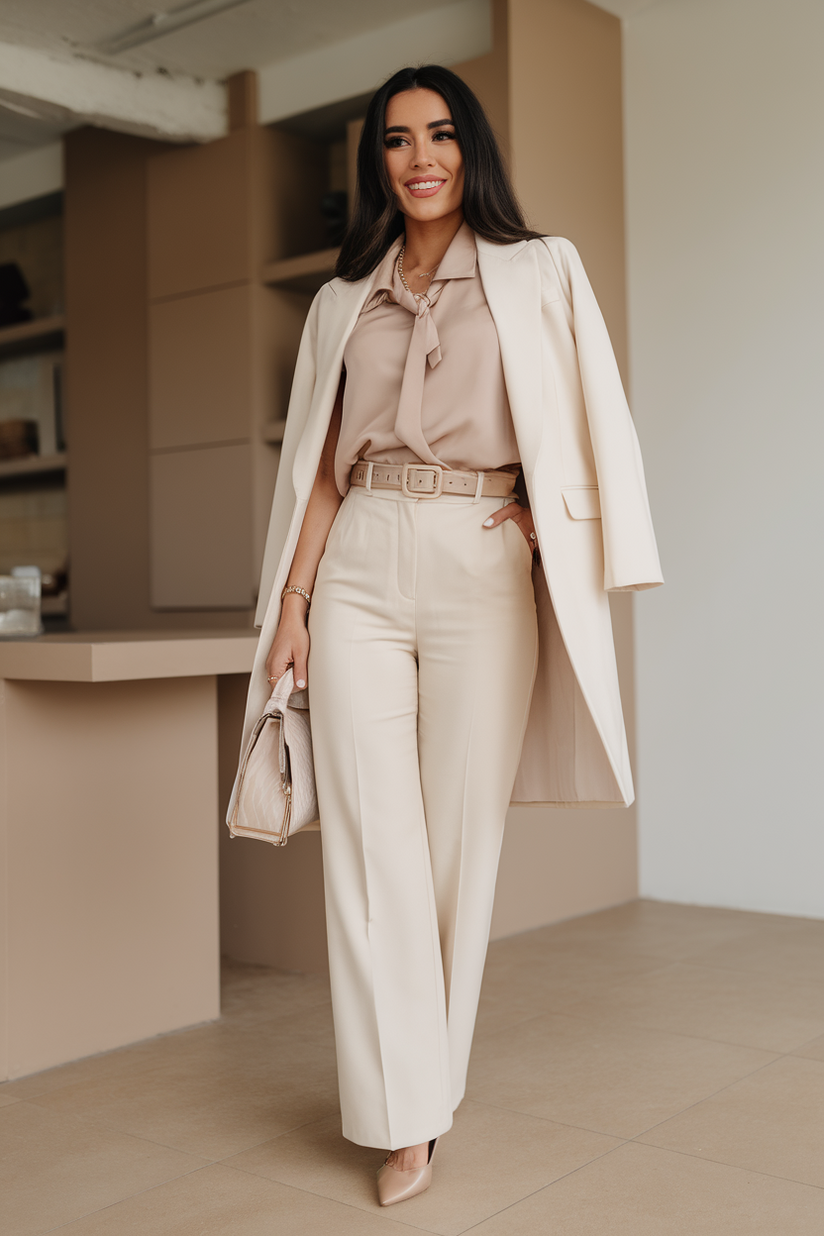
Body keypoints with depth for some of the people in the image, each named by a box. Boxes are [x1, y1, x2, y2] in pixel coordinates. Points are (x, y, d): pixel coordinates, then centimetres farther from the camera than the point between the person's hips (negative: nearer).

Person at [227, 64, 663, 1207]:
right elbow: (321, 466, 12)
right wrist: (289, 606, 5)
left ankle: (433, 1082, 19)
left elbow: (592, 433, 9)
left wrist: (539, 513, -6)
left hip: (485, 571, -2)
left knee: (463, 839, 1)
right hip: (360, 571, 2)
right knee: (371, 843, -2)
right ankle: (403, 1117, 7)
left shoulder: (539, 272, 10)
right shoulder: (345, 298, 17)